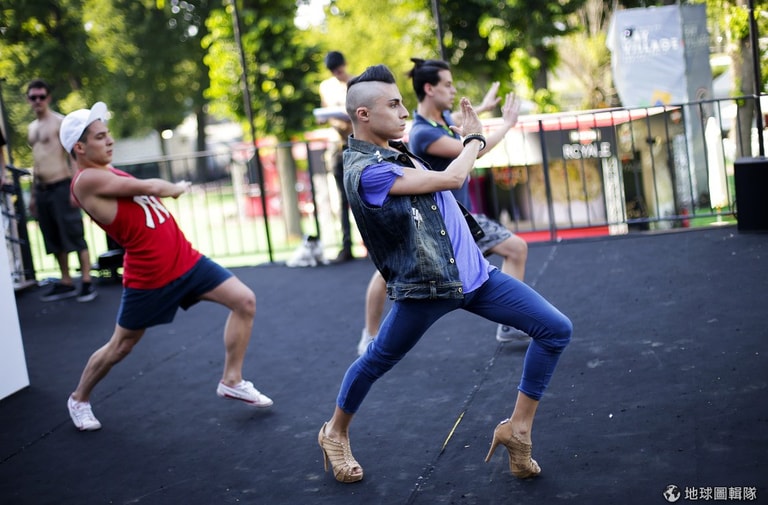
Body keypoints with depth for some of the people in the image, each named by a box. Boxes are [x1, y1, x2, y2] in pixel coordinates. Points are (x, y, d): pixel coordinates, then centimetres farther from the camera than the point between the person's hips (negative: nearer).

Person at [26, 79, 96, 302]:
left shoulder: (60, 122, -6)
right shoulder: (31, 128, 18)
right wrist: (33, 194, 21)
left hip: (61, 186, -8)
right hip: (41, 189, 8)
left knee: (74, 235, -7)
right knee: (54, 239, 11)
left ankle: (87, 282, -4)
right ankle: (66, 283, 18)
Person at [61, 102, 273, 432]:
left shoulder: (106, 172, 13)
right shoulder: (87, 179, -18)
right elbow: (149, 187, -16)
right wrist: (178, 188, 1)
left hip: (185, 259, 8)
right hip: (149, 277, -8)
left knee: (244, 300, 0)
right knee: (121, 346, 9)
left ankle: (231, 381, 12)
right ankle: (79, 399, 34)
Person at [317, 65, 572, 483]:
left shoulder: (395, 150, 10)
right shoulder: (364, 170, -19)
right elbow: (450, 179, -14)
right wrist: (474, 139, 4)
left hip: (472, 272, 8)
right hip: (424, 285, -8)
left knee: (556, 329, -1)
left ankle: (517, 428, 8)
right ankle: (335, 433, 37)